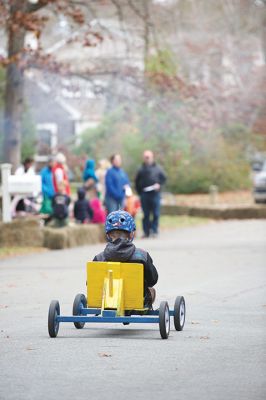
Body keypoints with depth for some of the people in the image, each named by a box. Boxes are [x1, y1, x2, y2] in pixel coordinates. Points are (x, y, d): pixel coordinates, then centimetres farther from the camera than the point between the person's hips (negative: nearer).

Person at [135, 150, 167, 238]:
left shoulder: (157, 168, 7)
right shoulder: (141, 170, 8)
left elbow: (164, 178, 10)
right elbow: (137, 181, 13)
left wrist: (159, 184, -7)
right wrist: (139, 192, 3)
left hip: (155, 194, -1)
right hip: (144, 194, 1)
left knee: (156, 214, -3)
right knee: (146, 215, 3)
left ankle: (154, 231, 3)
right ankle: (146, 232, 7)